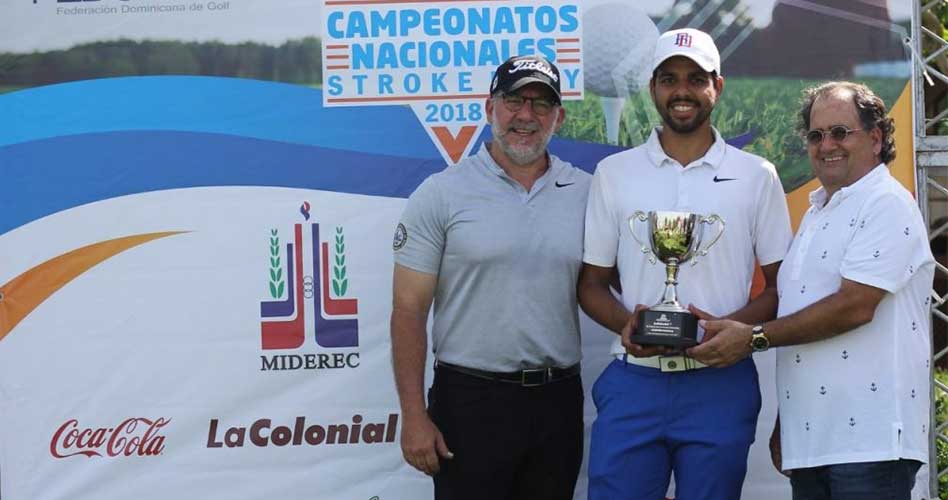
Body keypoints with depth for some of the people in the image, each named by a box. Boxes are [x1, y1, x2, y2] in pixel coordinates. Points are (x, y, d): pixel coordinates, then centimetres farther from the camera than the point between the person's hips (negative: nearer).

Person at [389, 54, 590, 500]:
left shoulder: (587, 193, 5)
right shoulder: (441, 193, -4)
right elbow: (409, 310, -6)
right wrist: (414, 417, -11)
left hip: (559, 399, 3)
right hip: (471, 399, -3)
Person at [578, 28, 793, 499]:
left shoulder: (756, 175, 5)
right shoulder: (613, 173, 7)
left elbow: (782, 286, 6)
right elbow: (591, 283, 10)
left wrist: (728, 327, -13)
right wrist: (626, 324, -11)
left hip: (721, 385, 0)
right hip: (633, 382, 1)